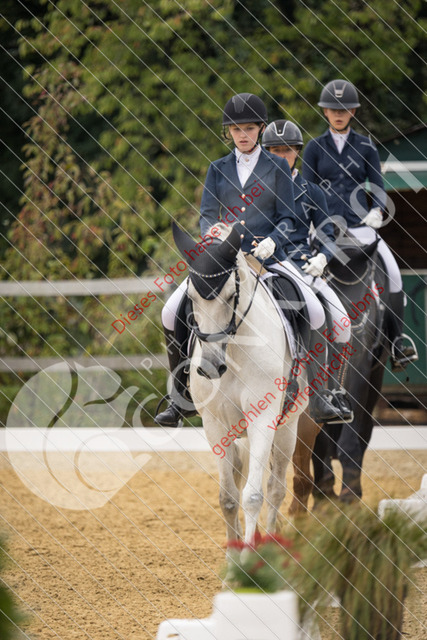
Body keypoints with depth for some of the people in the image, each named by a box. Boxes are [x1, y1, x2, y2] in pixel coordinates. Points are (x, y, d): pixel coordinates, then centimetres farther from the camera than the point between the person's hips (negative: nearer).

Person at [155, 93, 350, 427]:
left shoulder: (277, 167, 6)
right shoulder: (219, 169, 12)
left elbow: (287, 217, 2)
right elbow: (207, 215, 6)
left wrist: (272, 240, -19)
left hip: (267, 257, -2)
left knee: (314, 314, -23)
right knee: (172, 313, -13)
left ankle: (316, 392, -7)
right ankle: (182, 397, 0)